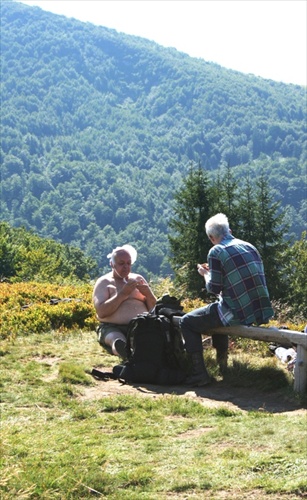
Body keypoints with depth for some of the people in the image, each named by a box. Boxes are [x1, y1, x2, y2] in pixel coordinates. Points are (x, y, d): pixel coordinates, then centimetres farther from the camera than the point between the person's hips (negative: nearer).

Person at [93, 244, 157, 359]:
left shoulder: (138, 279, 20)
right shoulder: (104, 282, 8)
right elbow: (101, 312, -9)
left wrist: (149, 294, -4)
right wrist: (123, 294, -14)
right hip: (113, 328, -4)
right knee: (119, 342, -40)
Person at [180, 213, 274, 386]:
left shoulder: (216, 251, -8)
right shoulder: (250, 247, 13)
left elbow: (214, 288, -6)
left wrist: (206, 274, 14)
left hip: (238, 314, -7)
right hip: (262, 312, 7)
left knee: (187, 322, 11)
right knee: (217, 312, 37)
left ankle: (200, 374, 3)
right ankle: (222, 364, 39)